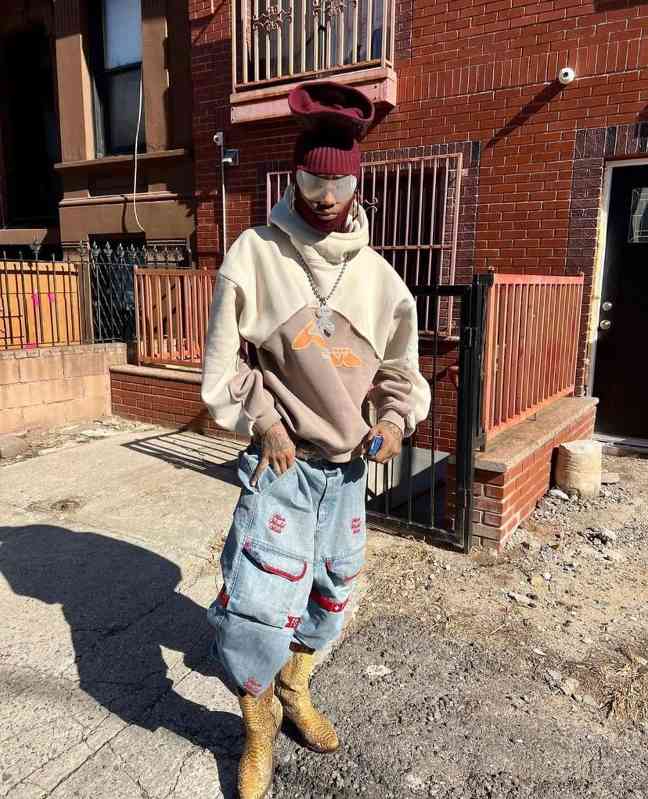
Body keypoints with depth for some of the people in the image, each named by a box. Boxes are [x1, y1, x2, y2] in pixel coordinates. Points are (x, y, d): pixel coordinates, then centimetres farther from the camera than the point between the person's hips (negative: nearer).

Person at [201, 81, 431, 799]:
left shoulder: (377, 275, 2)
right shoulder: (254, 254, -8)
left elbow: (401, 370, 10)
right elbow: (223, 364, -3)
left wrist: (394, 420, -8)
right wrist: (264, 421, -13)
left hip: (348, 467, 4)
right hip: (280, 462, -4)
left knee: (328, 592, 18)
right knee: (258, 603, -6)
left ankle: (294, 691, 47)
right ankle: (259, 726, 25)